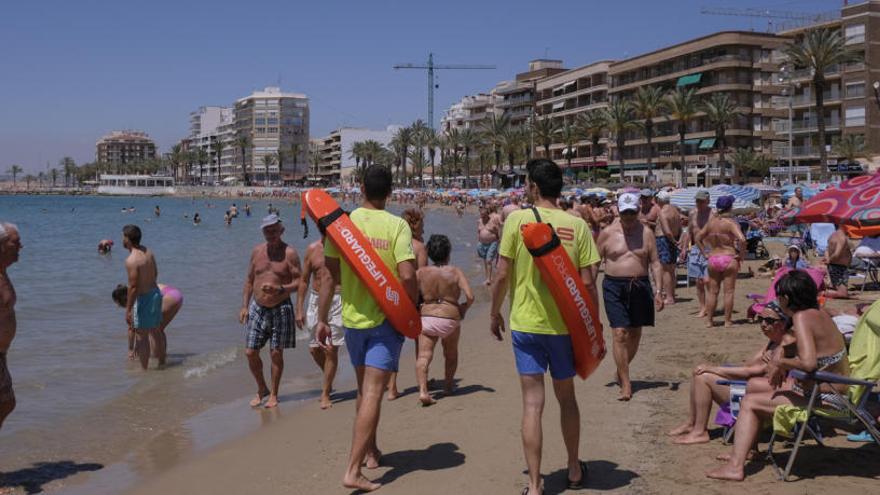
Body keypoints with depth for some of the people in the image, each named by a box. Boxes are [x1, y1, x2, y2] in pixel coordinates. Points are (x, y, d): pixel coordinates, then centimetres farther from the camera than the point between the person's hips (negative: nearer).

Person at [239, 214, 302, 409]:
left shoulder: (289, 252, -7)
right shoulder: (257, 251, 8)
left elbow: (298, 282, -10)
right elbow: (249, 281, 14)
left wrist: (280, 289, -27)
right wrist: (244, 306, 7)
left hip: (280, 309, -4)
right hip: (257, 308, 4)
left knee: (276, 353, 2)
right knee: (250, 352, 3)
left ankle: (273, 394, 16)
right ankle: (262, 389, 24)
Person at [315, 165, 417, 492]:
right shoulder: (397, 225, -11)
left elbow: (329, 276, -1)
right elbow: (407, 276, -19)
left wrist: (322, 319, 7)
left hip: (353, 318, 4)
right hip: (386, 318, -4)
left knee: (364, 388, 21)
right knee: (373, 393, -3)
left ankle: (371, 451, 37)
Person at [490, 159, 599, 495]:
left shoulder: (517, 219, -8)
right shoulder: (577, 225, -4)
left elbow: (502, 274, -7)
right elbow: (587, 282, -5)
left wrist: (495, 313, 8)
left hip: (525, 323, -2)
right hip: (565, 324, 2)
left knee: (532, 403, 2)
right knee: (566, 397, 20)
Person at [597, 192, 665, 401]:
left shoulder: (646, 233, 3)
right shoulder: (607, 233, 0)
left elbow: (655, 263, 4)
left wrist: (659, 290, -6)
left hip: (640, 286, 3)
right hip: (614, 286, -2)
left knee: (635, 333, 12)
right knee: (620, 334, -11)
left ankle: (622, 369, 36)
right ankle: (626, 383, -7)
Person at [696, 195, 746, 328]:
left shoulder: (711, 222, 5)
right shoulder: (730, 223, -11)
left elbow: (698, 238, 13)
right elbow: (742, 239, -23)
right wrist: (742, 255, -10)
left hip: (713, 259, 4)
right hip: (729, 259, -4)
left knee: (712, 291, 12)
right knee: (729, 291, 4)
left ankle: (709, 320, 15)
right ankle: (728, 321, 8)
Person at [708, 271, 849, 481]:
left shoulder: (802, 317, -22)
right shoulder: (820, 314, 6)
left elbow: (808, 363, -36)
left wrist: (781, 362, -17)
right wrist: (779, 363, 6)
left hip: (824, 399, -10)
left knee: (749, 402, -7)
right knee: (754, 384, 19)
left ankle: (735, 466, -10)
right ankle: (746, 449, 29)